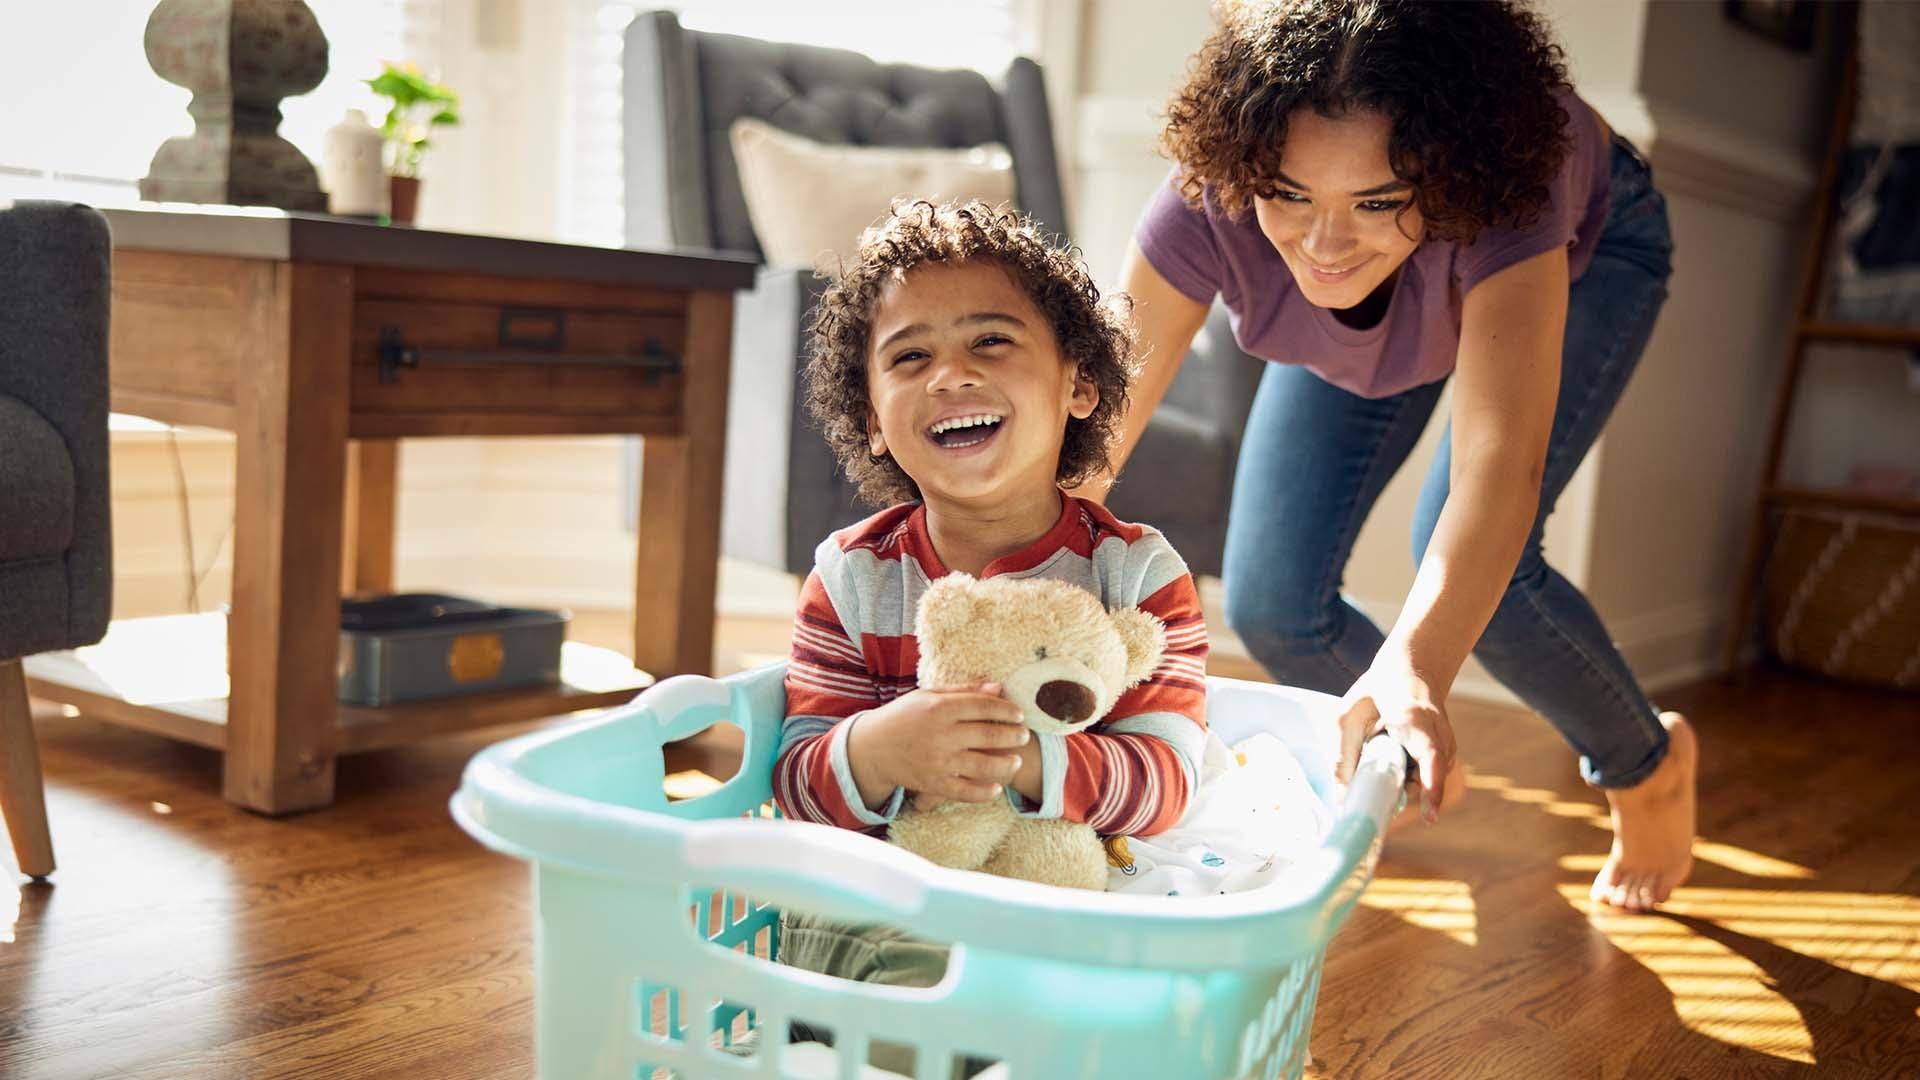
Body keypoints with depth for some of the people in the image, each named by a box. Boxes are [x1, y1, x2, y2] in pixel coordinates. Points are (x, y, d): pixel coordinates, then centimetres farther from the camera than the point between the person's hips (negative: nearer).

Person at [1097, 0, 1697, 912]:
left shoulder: (1501, 193, -46)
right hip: (1373, 319, 3)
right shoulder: (1206, 208, -38)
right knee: (1268, 605, -8)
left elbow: (1499, 462, -57)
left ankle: (1648, 764, 7)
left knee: (1469, 570, -26)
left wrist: (1414, 669, -73)